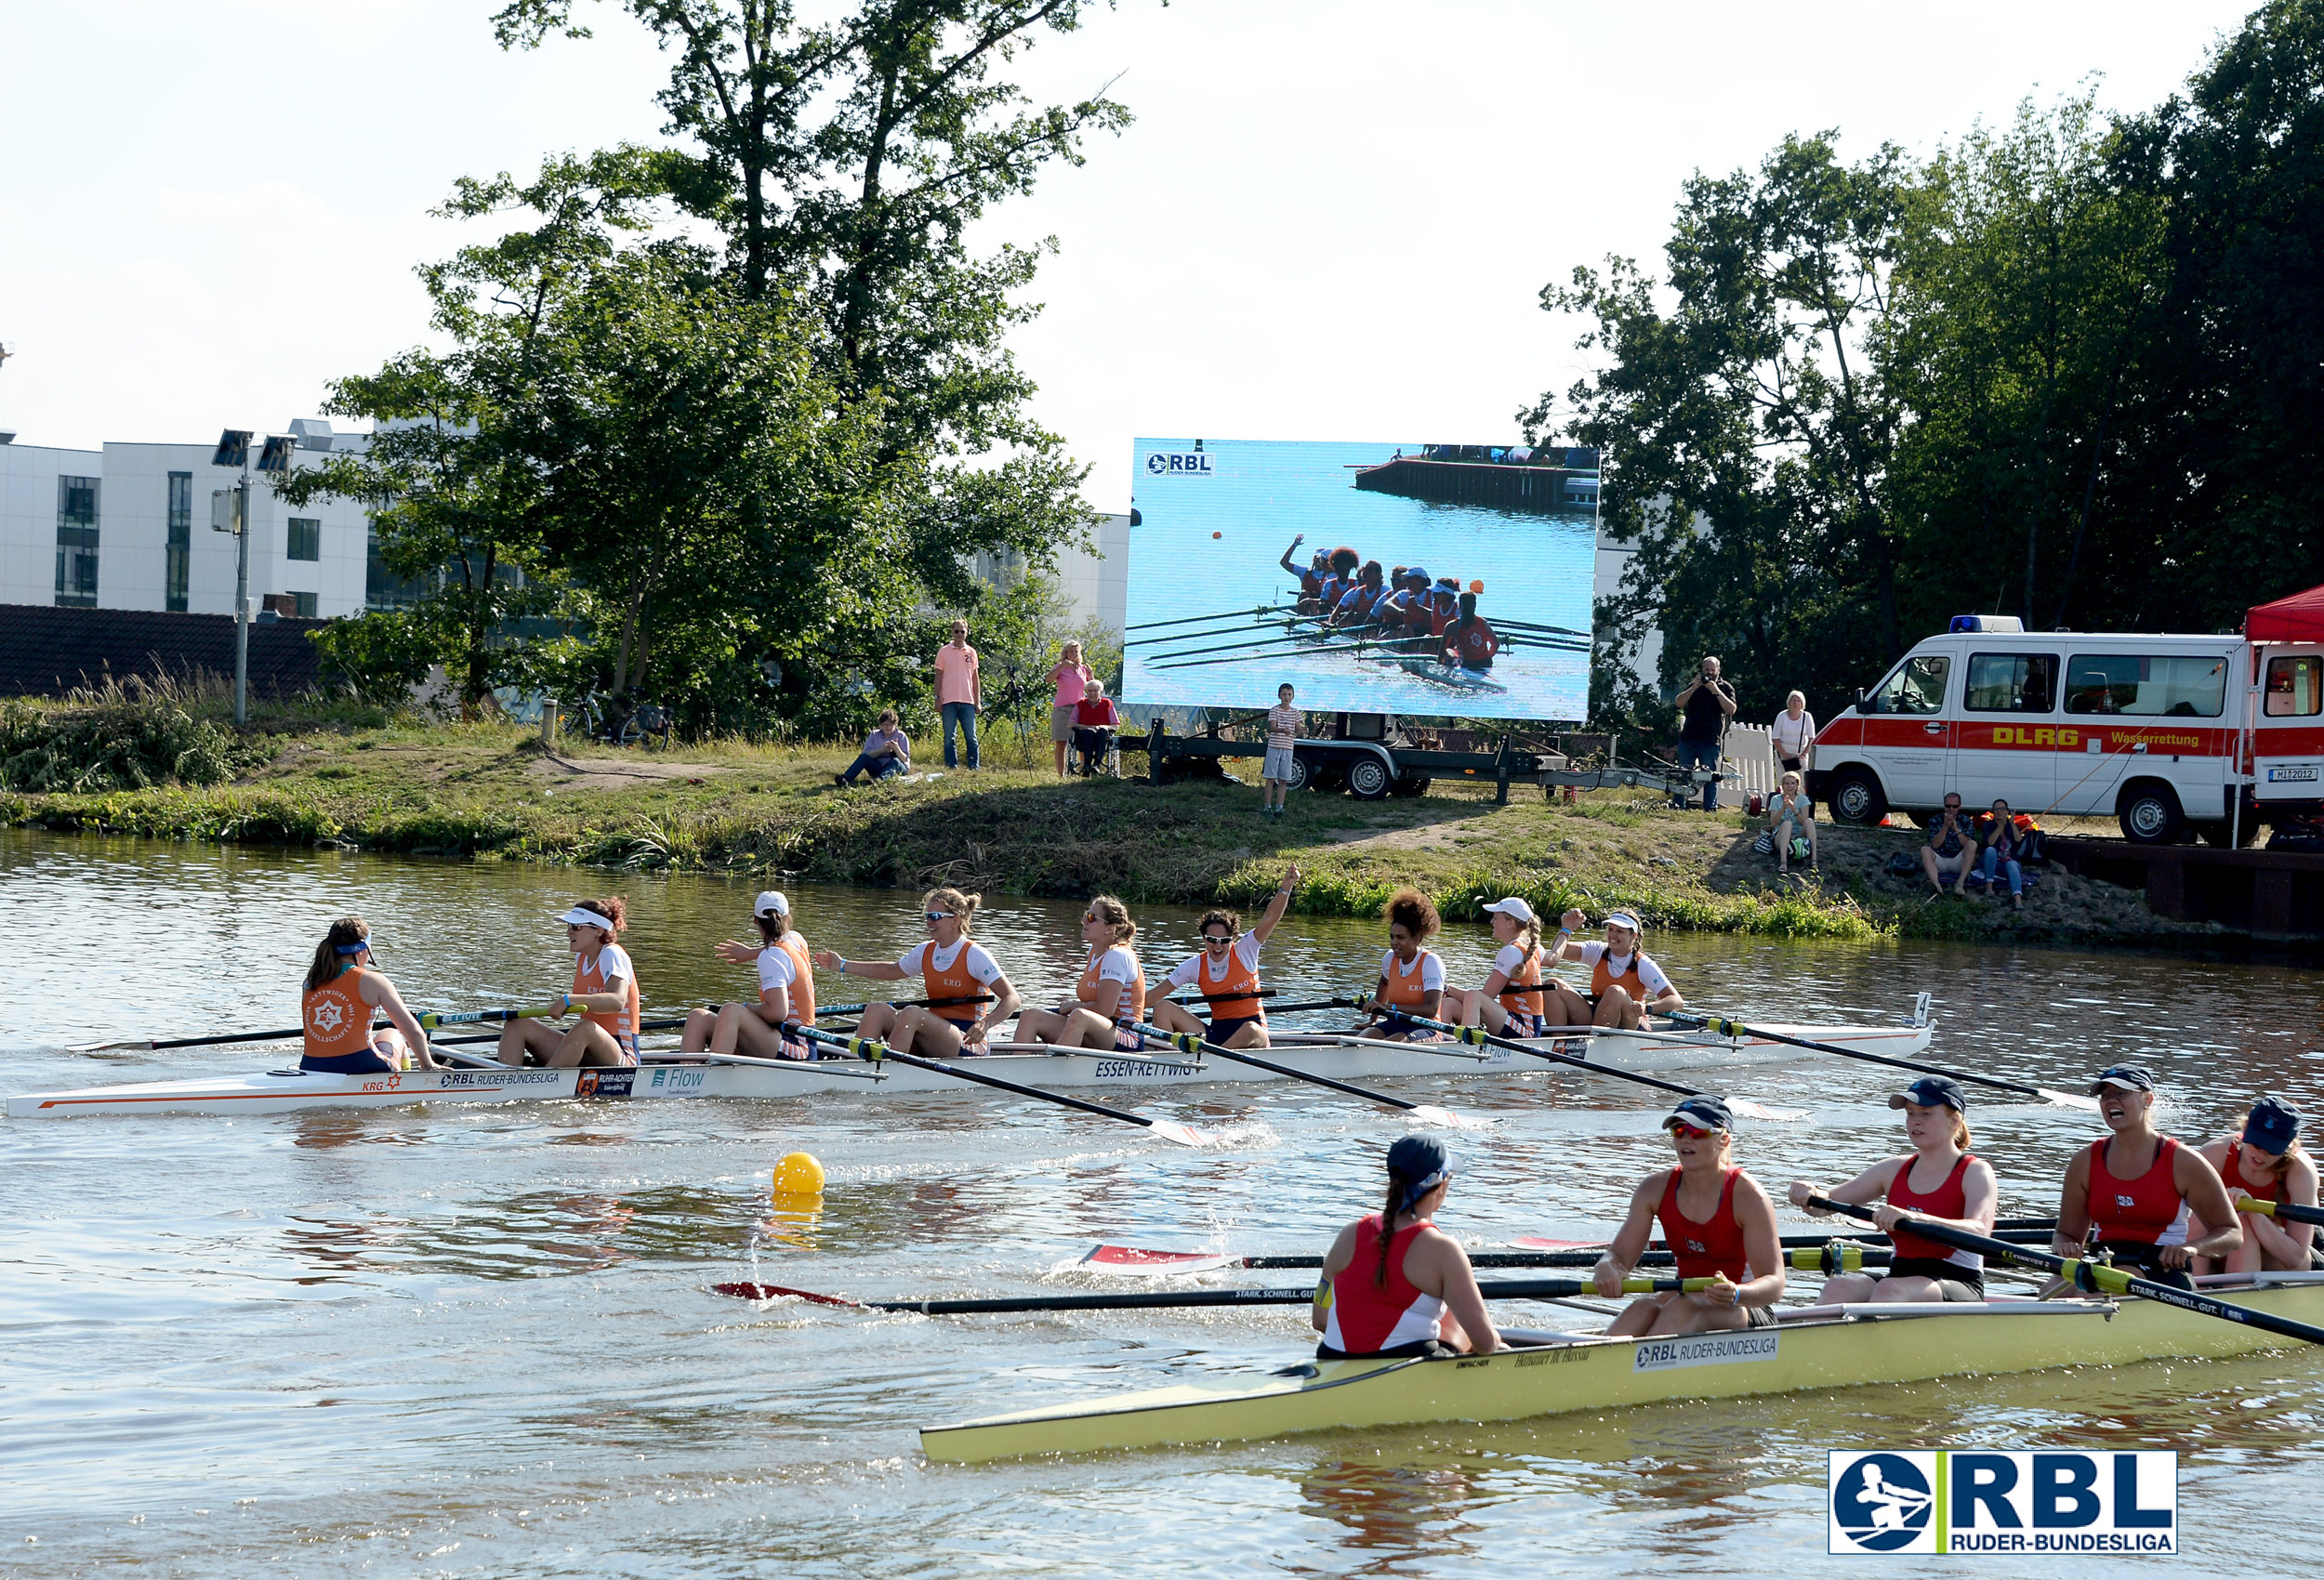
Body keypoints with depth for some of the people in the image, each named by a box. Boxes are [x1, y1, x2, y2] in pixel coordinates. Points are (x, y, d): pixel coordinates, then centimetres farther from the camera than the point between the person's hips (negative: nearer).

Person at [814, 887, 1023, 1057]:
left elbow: (1011, 999, -13)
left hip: (967, 1042, -7)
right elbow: (892, 970, 30)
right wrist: (843, 966, 26)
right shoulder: (925, 952, 12)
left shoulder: (974, 955, -8)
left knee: (911, 1013, -32)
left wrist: (985, 1024, -31)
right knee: (876, 1010, -10)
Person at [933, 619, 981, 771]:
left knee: (971, 736, 0)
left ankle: (974, 767, 3)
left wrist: (978, 700, 10)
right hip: (949, 701, -2)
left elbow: (975, 677, 14)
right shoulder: (944, 652, 4)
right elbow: (938, 676, 4)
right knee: (949, 737, 0)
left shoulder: (971, 652, 10)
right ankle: (951, 767, 4)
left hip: (967, 701, 2)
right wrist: (937, 698, -2)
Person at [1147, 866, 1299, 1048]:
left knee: (1250, 1030, -42)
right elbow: (1156, 994, 6)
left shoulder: (1244, 952, -3)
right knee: (1162, 1008, -11)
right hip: (1216, 1032, 4)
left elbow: (1271, 918, -13)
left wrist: (1286, 887, -27)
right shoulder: (1195, 965, 4)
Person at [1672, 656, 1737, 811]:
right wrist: (1694, 688, -11)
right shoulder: (1694, 685, 15)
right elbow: (1679, 703, 1)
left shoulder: (1725, 688, 7)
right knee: (1682, 774, 4)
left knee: (1710, 777, -3)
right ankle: (1677, 806, 9)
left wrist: (1717, 692, -16)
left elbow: (1731, 710, -7)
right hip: (1688, 738, 3)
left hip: (1710, 741, -3)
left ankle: (1710, 808, 0)